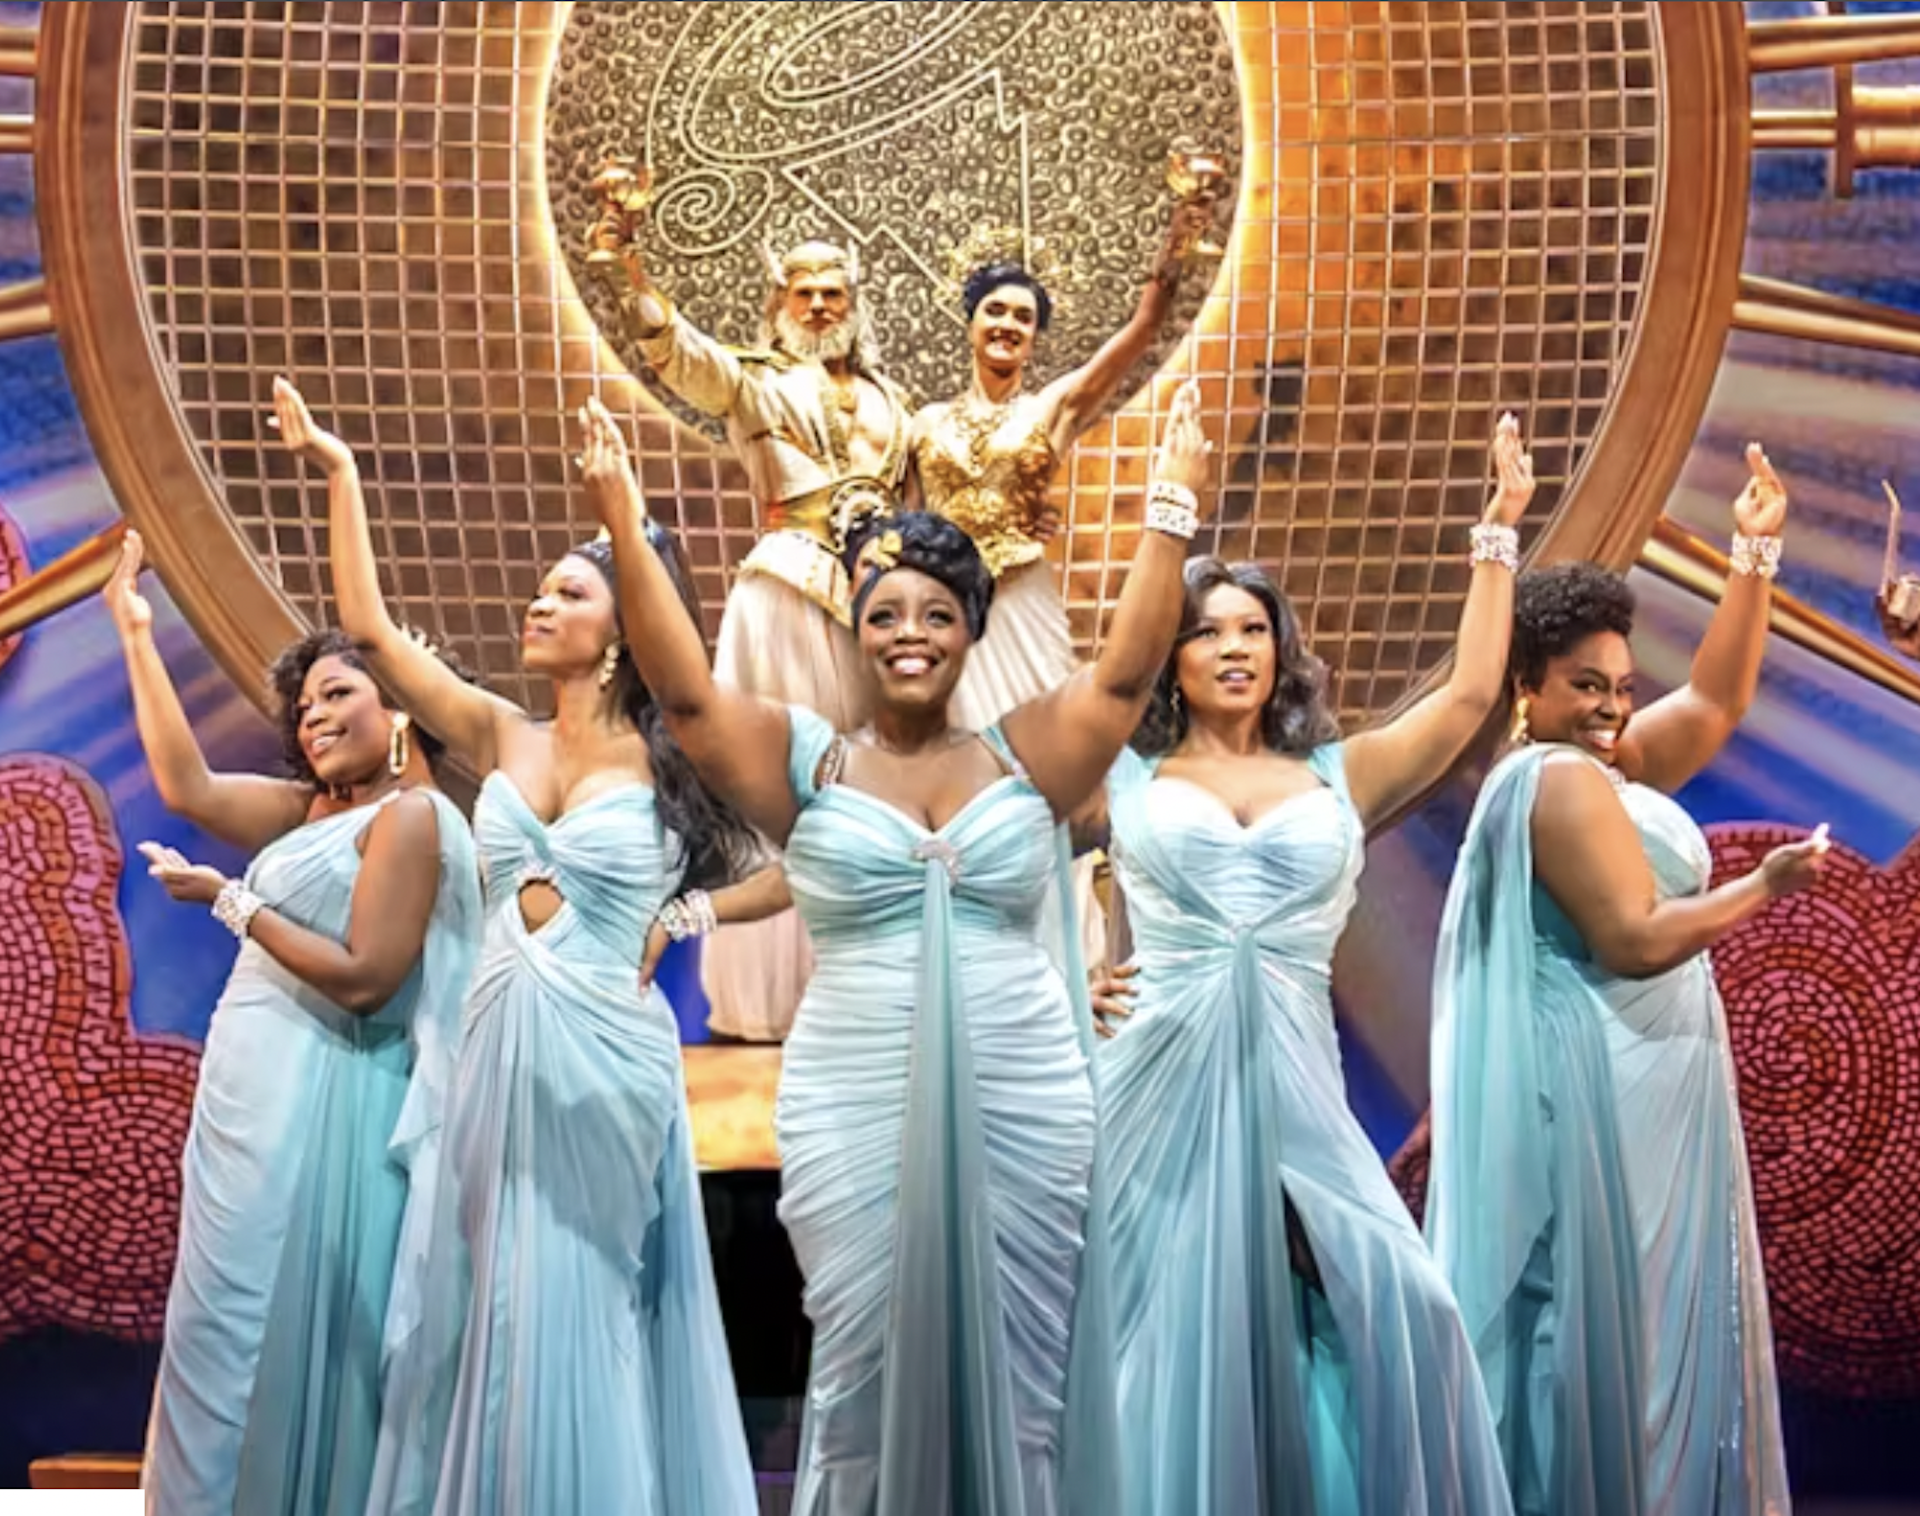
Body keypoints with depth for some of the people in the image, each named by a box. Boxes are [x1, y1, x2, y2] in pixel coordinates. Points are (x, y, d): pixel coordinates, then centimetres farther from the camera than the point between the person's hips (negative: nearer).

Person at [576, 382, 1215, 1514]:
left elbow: (1128, 673, -1)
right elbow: (684, 690, -6)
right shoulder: (807, 763, 5)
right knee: (872, 1381, 5)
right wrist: (625, 526, -15)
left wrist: (1171, 512, -8)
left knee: (1013, 1386, 8)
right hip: (858, 1119, -1)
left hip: (1023, 1115, 1)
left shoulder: (1025, 758, 8)